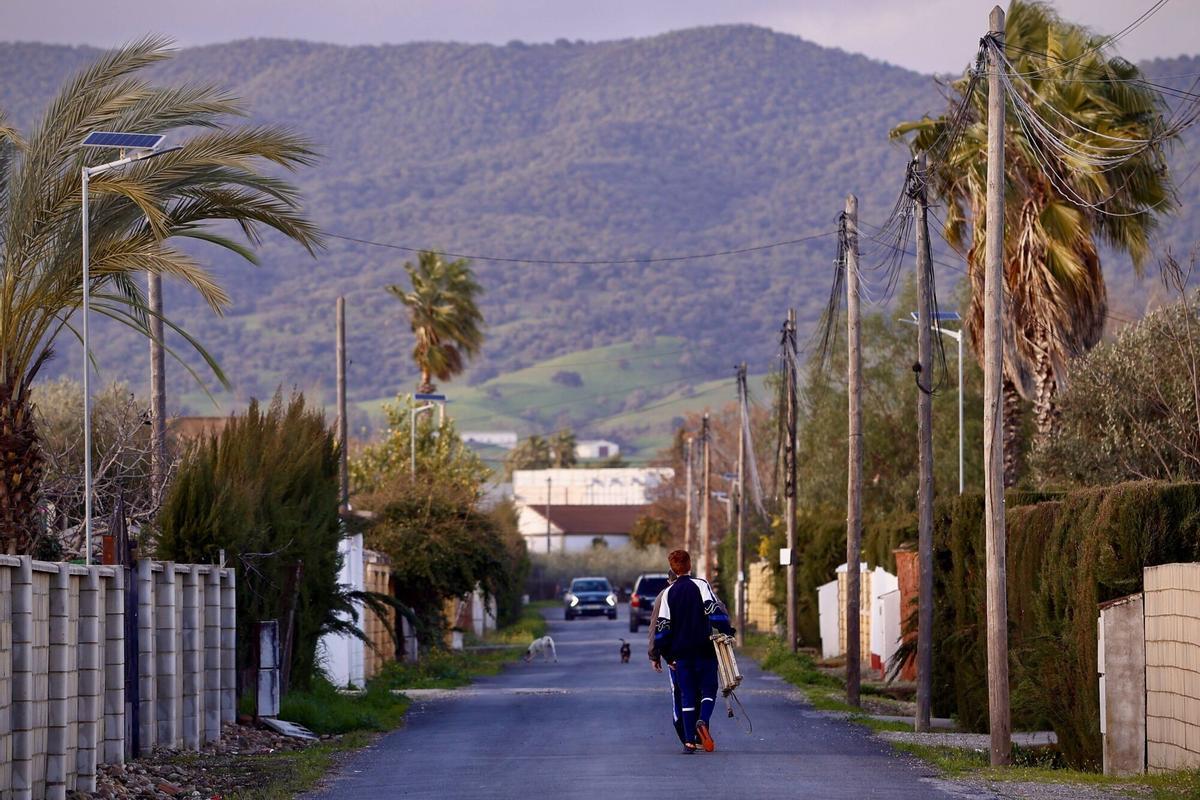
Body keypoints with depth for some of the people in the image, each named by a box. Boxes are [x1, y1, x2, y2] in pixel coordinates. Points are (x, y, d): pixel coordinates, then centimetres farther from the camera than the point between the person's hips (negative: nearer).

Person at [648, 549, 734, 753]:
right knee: (708, 690, 7)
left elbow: (662, 626, 4)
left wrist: (659, 654, 9)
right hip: (704, 650, -2)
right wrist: (727, 631, -7)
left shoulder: (668, 593, 5)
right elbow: (714, 611, -15)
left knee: (687, 696, 7)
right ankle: (702, 721, -21)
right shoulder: (701, 585, -3)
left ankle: (689, 741, 1)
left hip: (681, 653, 2)